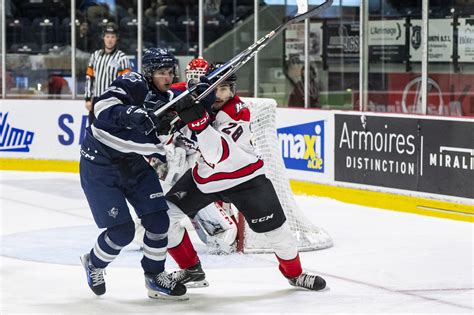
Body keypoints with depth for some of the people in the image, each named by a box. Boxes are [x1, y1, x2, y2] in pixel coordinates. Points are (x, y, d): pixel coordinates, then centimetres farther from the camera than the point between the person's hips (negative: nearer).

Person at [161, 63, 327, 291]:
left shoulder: (238, 114, -29)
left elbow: (219, 154, -43)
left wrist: (199, 122, -54)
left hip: (243, 176, -4)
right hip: (205, 176, 5)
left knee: (274, 227, -6)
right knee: (166, 214, -7)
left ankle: (294, 273, 22)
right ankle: (191, 268, 11)